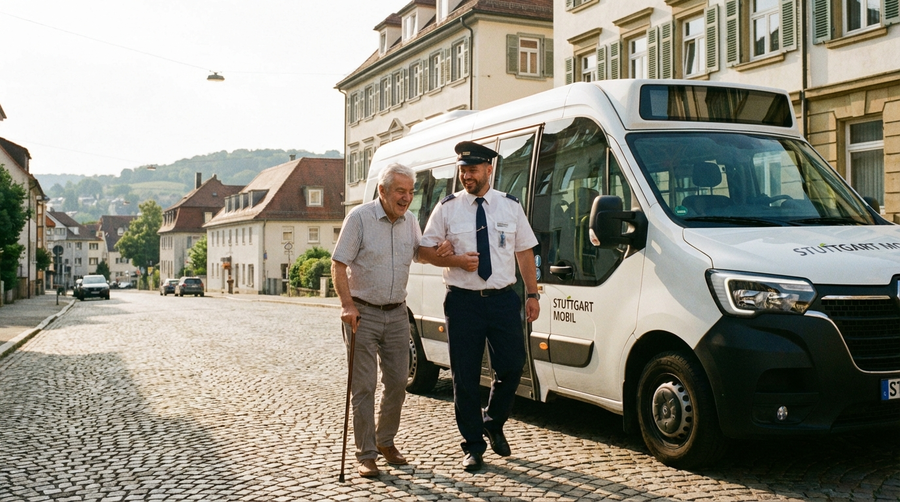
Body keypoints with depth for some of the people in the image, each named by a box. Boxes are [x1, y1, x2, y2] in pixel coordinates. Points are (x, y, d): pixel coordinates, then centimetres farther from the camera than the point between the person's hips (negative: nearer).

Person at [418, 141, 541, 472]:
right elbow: (425, 251, 4)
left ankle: (493, 423, 30)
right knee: (465, 377, 3)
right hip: (463, 301, -1)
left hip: (504, 299, 1)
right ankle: (473, 446, 18)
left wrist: (532, 294, 4)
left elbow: (524, 251, 9)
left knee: (512, 367, 2)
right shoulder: (447, 208, 2)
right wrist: (457, 260, -13)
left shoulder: (510, 206, 7)